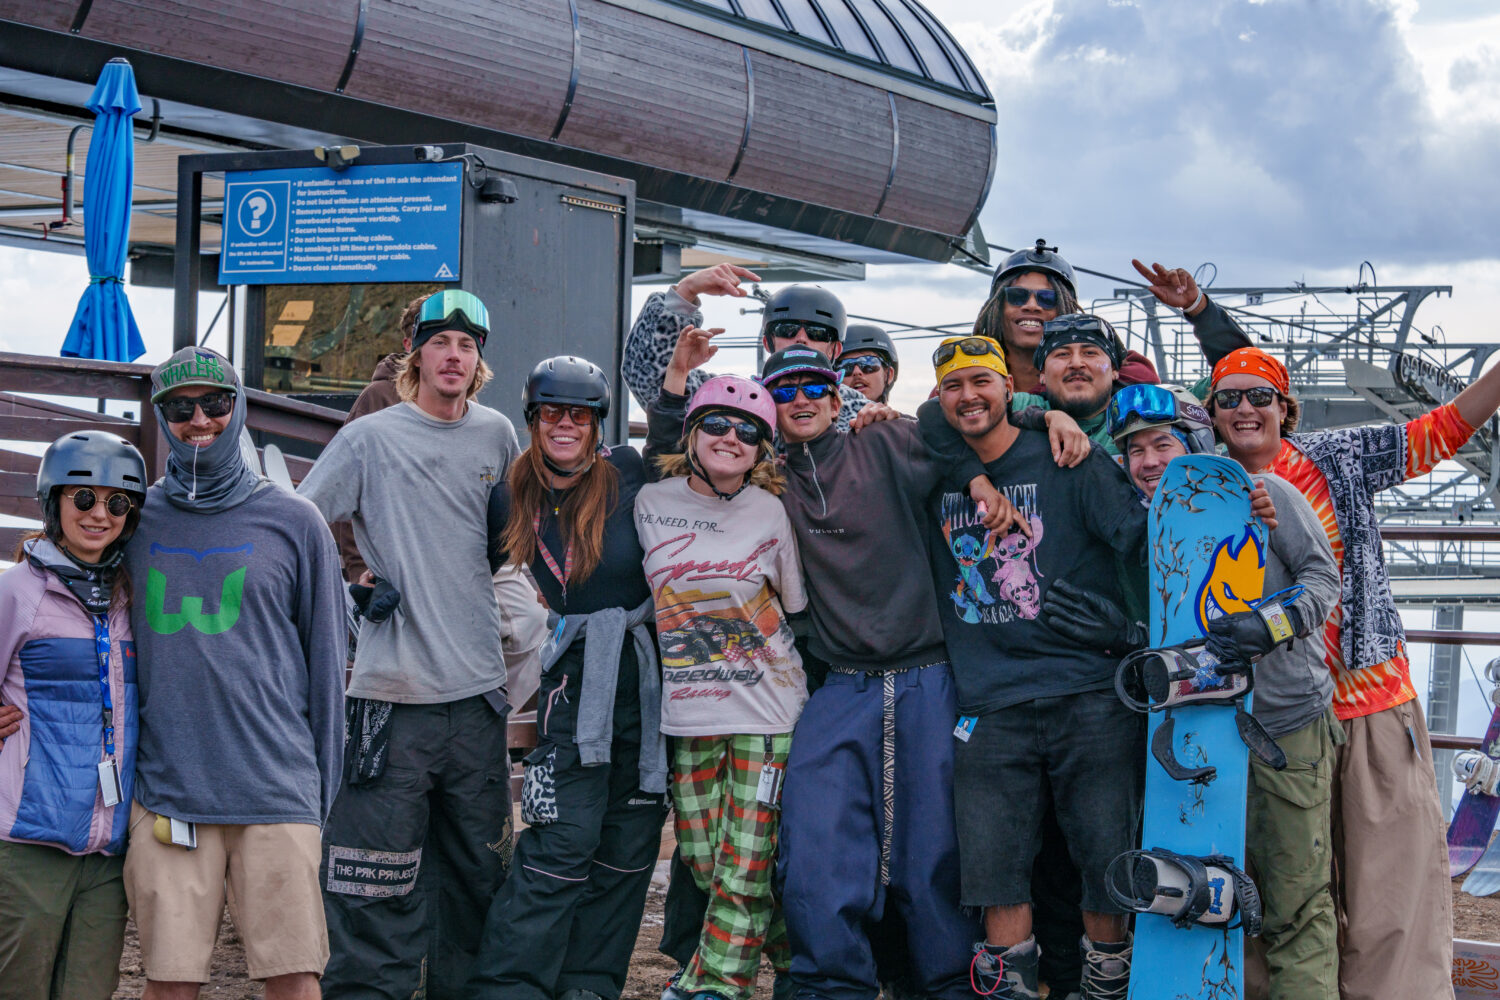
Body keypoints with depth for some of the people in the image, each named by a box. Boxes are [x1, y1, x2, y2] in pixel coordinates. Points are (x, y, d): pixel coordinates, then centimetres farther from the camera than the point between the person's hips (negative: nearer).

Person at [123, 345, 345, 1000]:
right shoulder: (136, 521, 10)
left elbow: (325, 657, 8)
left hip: (277, 793, -1)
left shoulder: (293, 521, 5)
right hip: (165, 792, 1)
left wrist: (324, 787, 6)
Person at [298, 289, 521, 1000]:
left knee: (477, 870, 13)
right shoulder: (369, 439, -2)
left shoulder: (496, 435, 10)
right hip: (395, 693, -5)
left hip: (479, 687, 5)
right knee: (378, 880, -7)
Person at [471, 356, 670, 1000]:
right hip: (578, 680, -2)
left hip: (648, 675, 2)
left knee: (629, 845, 6)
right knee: (562, 844, -11)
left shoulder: (627, 475, -1)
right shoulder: (513, 503, 3)